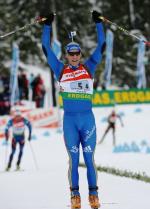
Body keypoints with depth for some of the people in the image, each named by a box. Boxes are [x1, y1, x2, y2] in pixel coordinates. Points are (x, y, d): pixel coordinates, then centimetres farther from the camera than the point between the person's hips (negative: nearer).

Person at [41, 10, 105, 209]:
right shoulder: (61, 70, 8)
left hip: (87, 118, 0)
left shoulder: (89, 68, 8)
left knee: (89, 158, 0)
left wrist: (98, 23, 5)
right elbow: (46, 47, 8)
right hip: (69, 119, 0)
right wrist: (47, 25, 7)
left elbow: (101, 46, 8)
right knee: (73, 158, 0)